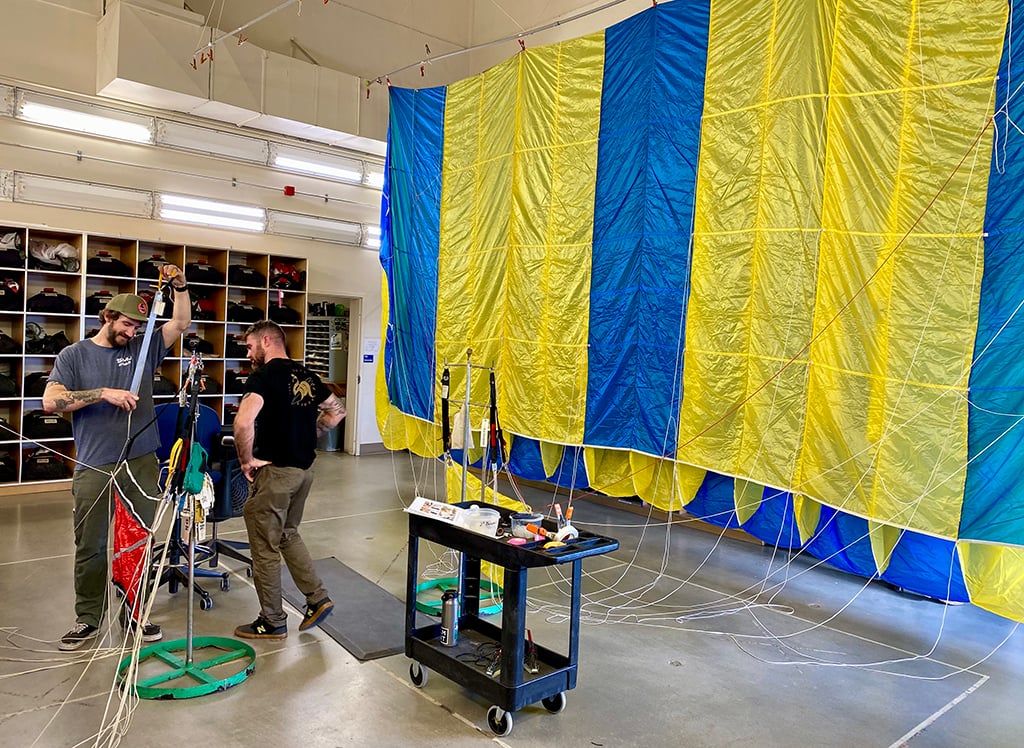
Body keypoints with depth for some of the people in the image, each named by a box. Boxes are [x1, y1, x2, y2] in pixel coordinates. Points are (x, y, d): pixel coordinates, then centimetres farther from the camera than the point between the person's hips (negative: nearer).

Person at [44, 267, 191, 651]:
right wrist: (104, 393, -18)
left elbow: (181, 322, 7)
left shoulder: (143, 349, 10)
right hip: (94, 468, -2)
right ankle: (88, 618, 22)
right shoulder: (75, 355, 3)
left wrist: (179, 285, -7)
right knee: (90, 547, 7)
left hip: (141, 464, 2)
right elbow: (51, 400, -8)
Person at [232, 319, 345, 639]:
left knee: (265, 548, 6)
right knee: (288, 534, 24)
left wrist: (246, 459, -15)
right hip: (304, 468, 8)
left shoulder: (265, 375, -14)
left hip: (275, 470, -8)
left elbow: (243, 420, -30)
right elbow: (336, 411, 19)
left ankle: (272, 622, 18)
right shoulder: (305, 375, 9)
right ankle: (317, 598, 23)